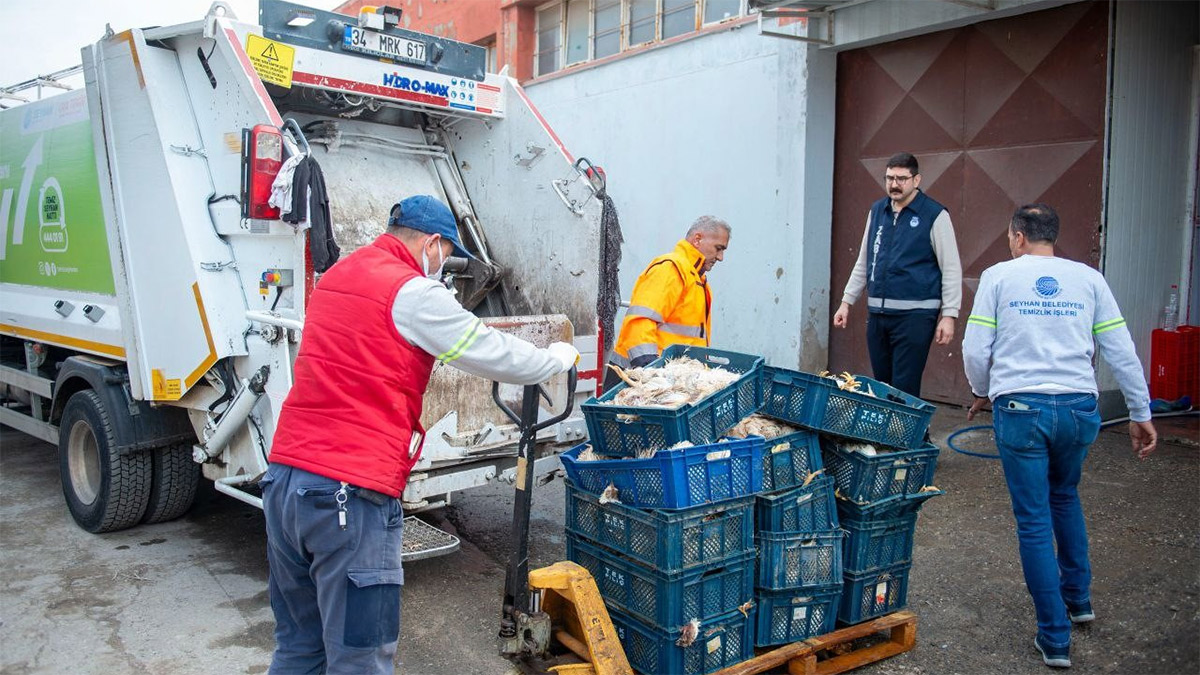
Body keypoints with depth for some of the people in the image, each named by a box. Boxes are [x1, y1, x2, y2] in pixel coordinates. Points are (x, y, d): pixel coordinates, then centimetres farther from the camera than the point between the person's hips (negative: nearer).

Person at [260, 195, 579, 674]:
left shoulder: (335, 277, 17)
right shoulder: (415, 293, -8)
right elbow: (496, 357, -3)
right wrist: (558, 358, 16)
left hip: (283, 478, 9)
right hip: (349, 495, -9)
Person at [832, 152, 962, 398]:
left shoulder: (934, 215, -4)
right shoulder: (877, 210, 12)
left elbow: (951, 269, -4)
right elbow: (863, 262, 19)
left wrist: (949, 315, -10)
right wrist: (847, 301, 15)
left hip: (915, 314, -5)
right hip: (877, 313, 6)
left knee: (904, 388, -6)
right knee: (881, 385, 11)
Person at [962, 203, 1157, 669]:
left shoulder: (999, 276, 2)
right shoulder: (1088, 278, 8)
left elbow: (976, 350, -1)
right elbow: (1122, 351, 6)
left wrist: (982, 393, 17)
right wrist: (1141, 413, 13)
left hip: (1020, 407, -3)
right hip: (1078, 407, 3)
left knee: (1034, 521, 5)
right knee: (1064, 496, 29)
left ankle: (1055, 638, 11)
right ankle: (1078, 599, 39)